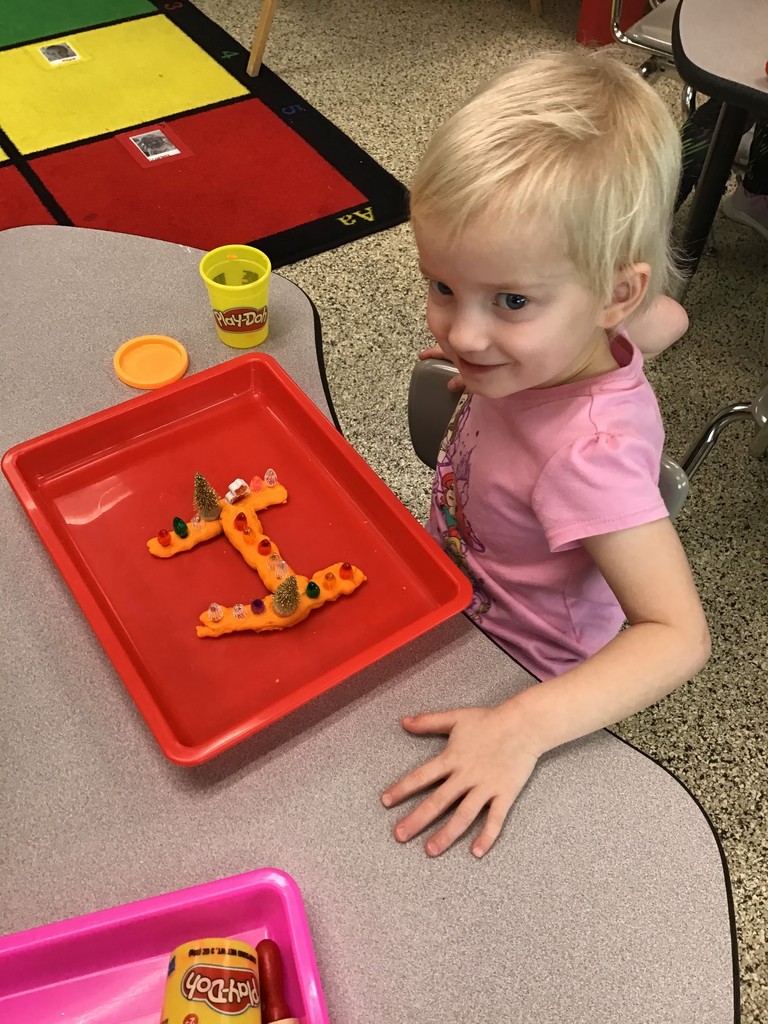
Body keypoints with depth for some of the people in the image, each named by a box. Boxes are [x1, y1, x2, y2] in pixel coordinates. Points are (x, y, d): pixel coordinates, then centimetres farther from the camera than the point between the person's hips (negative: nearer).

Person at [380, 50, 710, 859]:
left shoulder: (590, 451, -40)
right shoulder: (554, 332, -21)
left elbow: (678, 637, -38)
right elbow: (665, 318, 0)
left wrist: (521, 728, -48)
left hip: (520, 665, -6)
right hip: (456, 596, 6)